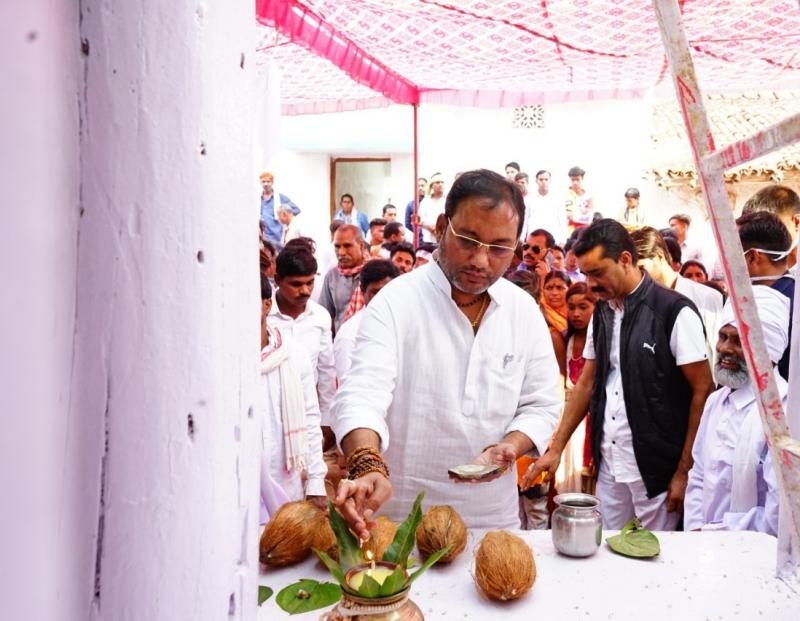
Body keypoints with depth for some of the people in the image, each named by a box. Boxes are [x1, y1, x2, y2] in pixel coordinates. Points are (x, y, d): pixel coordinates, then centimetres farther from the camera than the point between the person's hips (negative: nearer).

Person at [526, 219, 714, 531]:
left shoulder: (675, 312, -12)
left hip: (656, 469, -5)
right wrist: (555, 449, 9)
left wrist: (685, 472, -11)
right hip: (609, 465, 6)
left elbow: (703, 392, -10)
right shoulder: (601, 312, 7)